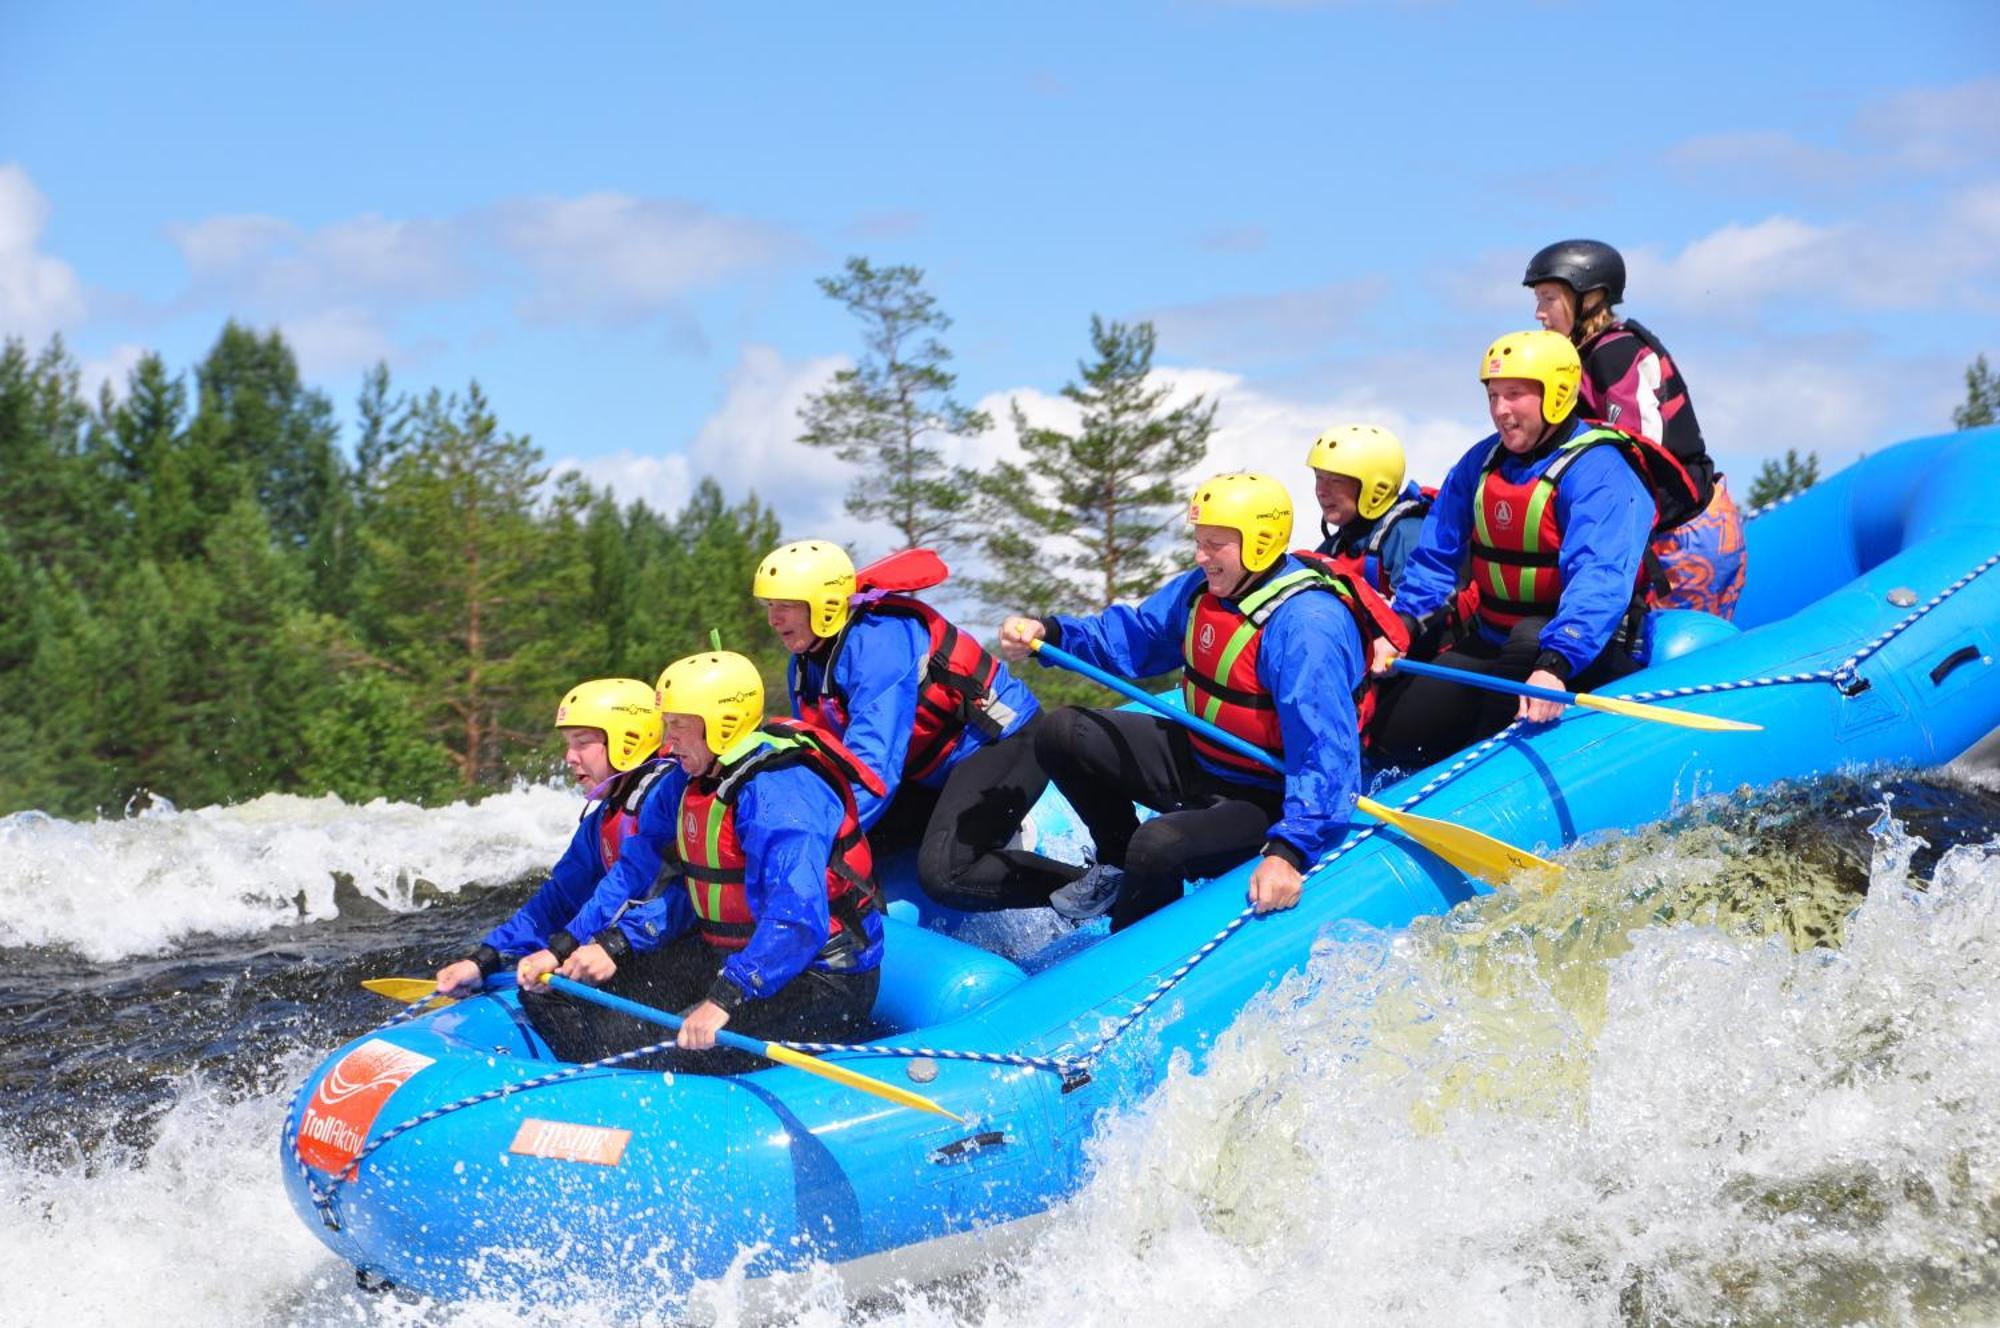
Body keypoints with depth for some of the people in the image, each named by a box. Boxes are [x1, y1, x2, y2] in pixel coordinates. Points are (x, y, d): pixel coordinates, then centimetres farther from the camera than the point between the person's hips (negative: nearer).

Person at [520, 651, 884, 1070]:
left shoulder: (778, 792, -23)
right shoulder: (704, 782, 9)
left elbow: (798, 921, -34)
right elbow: (690, 894, 15)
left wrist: (725, 999, -41)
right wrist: (614, 945, 1)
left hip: (821, 984, -10)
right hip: (726, 958, 10)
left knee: (678, 1050, -32)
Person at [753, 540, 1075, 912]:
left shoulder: (878, 641, -27)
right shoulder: (805, 665, 3)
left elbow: (872, 761, -33)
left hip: (1004, 741, -10)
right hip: (936, 769, 10)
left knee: (943, 873, -26)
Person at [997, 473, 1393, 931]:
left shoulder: (1305, 624, -30)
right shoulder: (1202, 589, -2)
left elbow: (1326, 755, -37)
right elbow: (1129, 637, 10)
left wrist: (1288, 851, -48)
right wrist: (1049, 634, -9)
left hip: (1263, 802, -9)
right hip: (1196, 759, 9)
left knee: (1158, 845, -34)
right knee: (1063, 733, 5)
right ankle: (1118, 865, 23)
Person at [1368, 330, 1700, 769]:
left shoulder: (1598, 471, -19)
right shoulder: (1480, 462, 5)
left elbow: (1599, 580, -33)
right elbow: (1436, 556, 8)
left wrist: (1554, 666, -47)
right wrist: (1403, 624, -11)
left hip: (1588, 655, -6)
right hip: (1491, 647, 7)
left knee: (1532, 636, -40)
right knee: (1396, 732, -7)